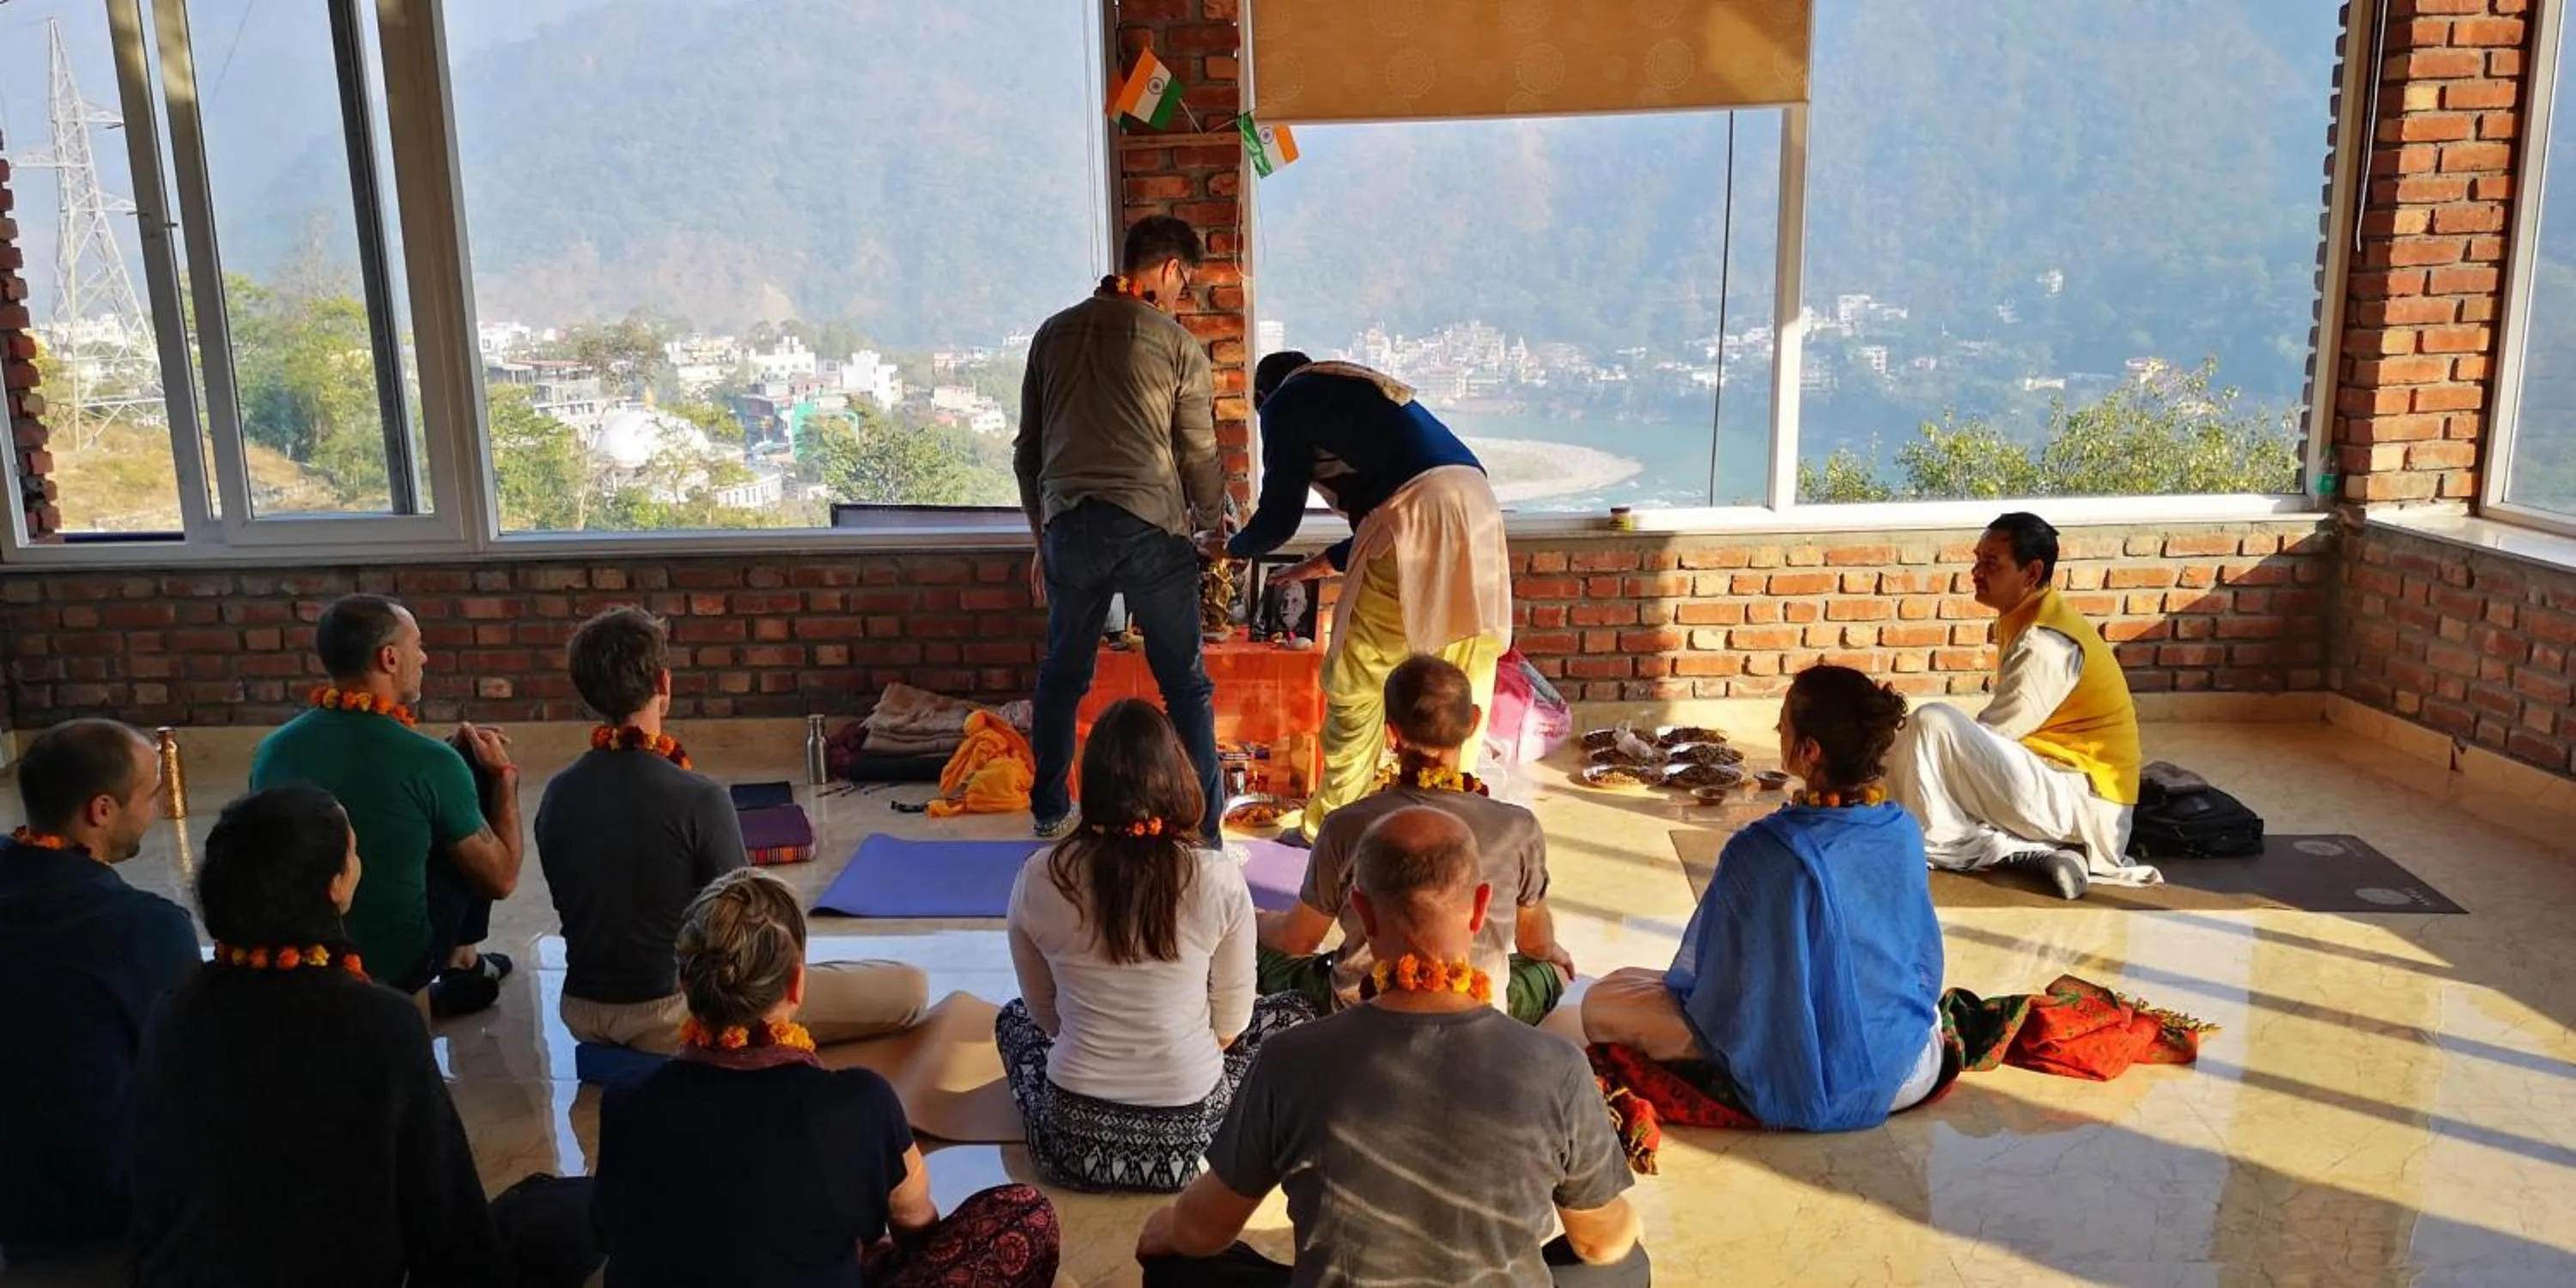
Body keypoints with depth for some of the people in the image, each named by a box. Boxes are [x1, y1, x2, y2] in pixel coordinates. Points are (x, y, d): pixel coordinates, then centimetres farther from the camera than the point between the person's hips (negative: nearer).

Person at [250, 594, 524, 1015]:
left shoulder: (271, 750, -6)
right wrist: (505, 773, 5)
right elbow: (502, 878, -8)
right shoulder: (430, 762, -20)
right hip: (398, 969, -5)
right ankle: (462, 965, 30)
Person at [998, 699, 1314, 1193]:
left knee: (1013, 1018, 34)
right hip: (1188, 1142, -2)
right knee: (1294, 1013, 24)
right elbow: (1231, 1023, -3)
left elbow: (1044, 1012, 5)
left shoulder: (1039, 878, -9)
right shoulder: (1218, 880, -14)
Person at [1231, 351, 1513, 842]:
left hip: (1417, 515, -7)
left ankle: (1330, 827, 17)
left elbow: (1279, 517, 10)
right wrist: (1329, 561, 46)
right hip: (1476, 507, 8)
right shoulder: (1355, 391, 33)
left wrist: (1234, 548, 31)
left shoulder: (1285, 402, 11)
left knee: (1356, 682, 8)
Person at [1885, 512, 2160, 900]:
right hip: (2061, 790, 10)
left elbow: (1988, 735, -17)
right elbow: (2000, 733, 16)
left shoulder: (2046, 640, -18)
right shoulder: (2023, 622, 12)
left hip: (2083, 803, -10)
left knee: (1932, 725, -24)